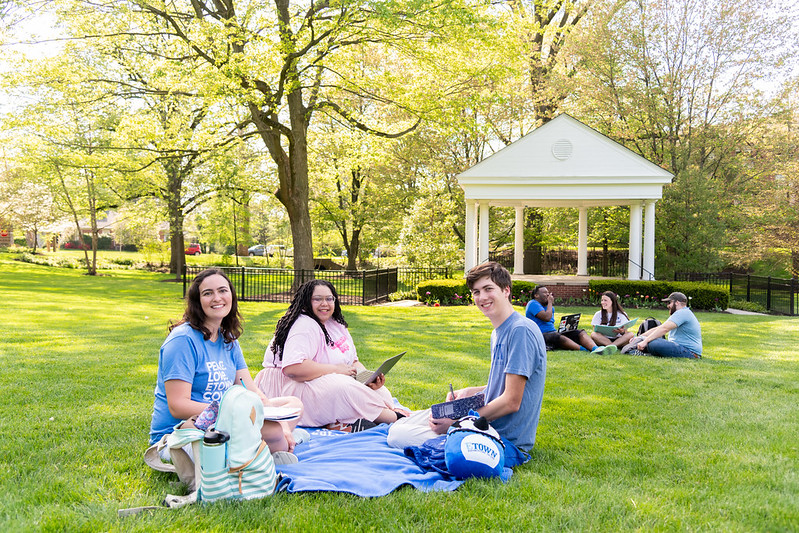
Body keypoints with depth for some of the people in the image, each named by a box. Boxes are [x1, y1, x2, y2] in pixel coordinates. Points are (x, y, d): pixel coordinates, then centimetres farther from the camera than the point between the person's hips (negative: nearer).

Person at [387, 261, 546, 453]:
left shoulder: (521, 330, -19)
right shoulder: (498, 333, 12)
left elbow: (511, 402, -22)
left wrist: (454, 422, -18)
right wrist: (469, 392, 8)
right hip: (487, 423, 9)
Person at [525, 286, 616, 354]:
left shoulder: (550, 307, 26)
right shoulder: (533, 304, -4)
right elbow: (547, 317, -17)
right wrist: (550, 302, -3)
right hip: (541, 335, -9)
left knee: (580, 332, -12)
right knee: (557, 337, -41)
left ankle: (596, 348, -41)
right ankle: (586, 350, -52)